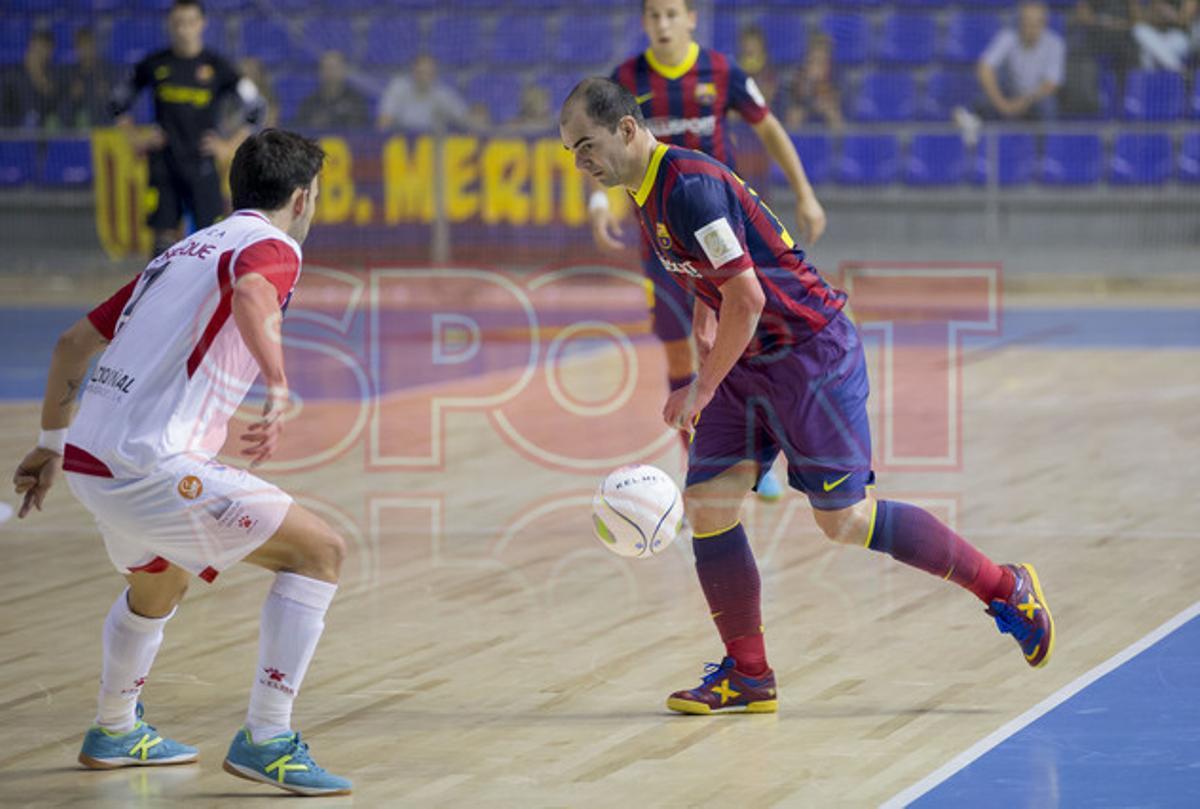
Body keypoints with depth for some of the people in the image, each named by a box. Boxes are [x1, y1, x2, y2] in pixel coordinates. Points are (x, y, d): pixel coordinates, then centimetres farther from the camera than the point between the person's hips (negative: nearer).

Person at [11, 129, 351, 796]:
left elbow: (73, 344, 28)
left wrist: (52, 444, 36)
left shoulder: (185, 252, 23)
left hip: (90, 458, 9)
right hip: (154, 467, -9)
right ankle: (266, 740, -7)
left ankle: (115, 734, 50)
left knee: (159, 581, 35)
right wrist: (280, 390, -38)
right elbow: (251, 297, -28)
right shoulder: (272, 246, -1)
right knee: (319, 551, -4)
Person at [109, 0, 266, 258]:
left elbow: (255, 104, 5)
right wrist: (134, 138, 8)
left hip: (201, 164, -1)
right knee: (164, 234, -3)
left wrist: (230, 145, -1)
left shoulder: (215, 66, 0)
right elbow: (120, 99, 18)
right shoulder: (155, 64, 4)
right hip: (163, 164, 1)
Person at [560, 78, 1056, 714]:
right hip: (747, 363, 9)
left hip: (809, 350, -9)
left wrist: (702, 389, -18)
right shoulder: (648, 192, 8)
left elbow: (746, 298, -26)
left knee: (843, 518, -5)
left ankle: (1004, 588, 10)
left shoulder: (689, 186, -23)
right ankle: (748, 676, 8)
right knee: (706, 506, 0)